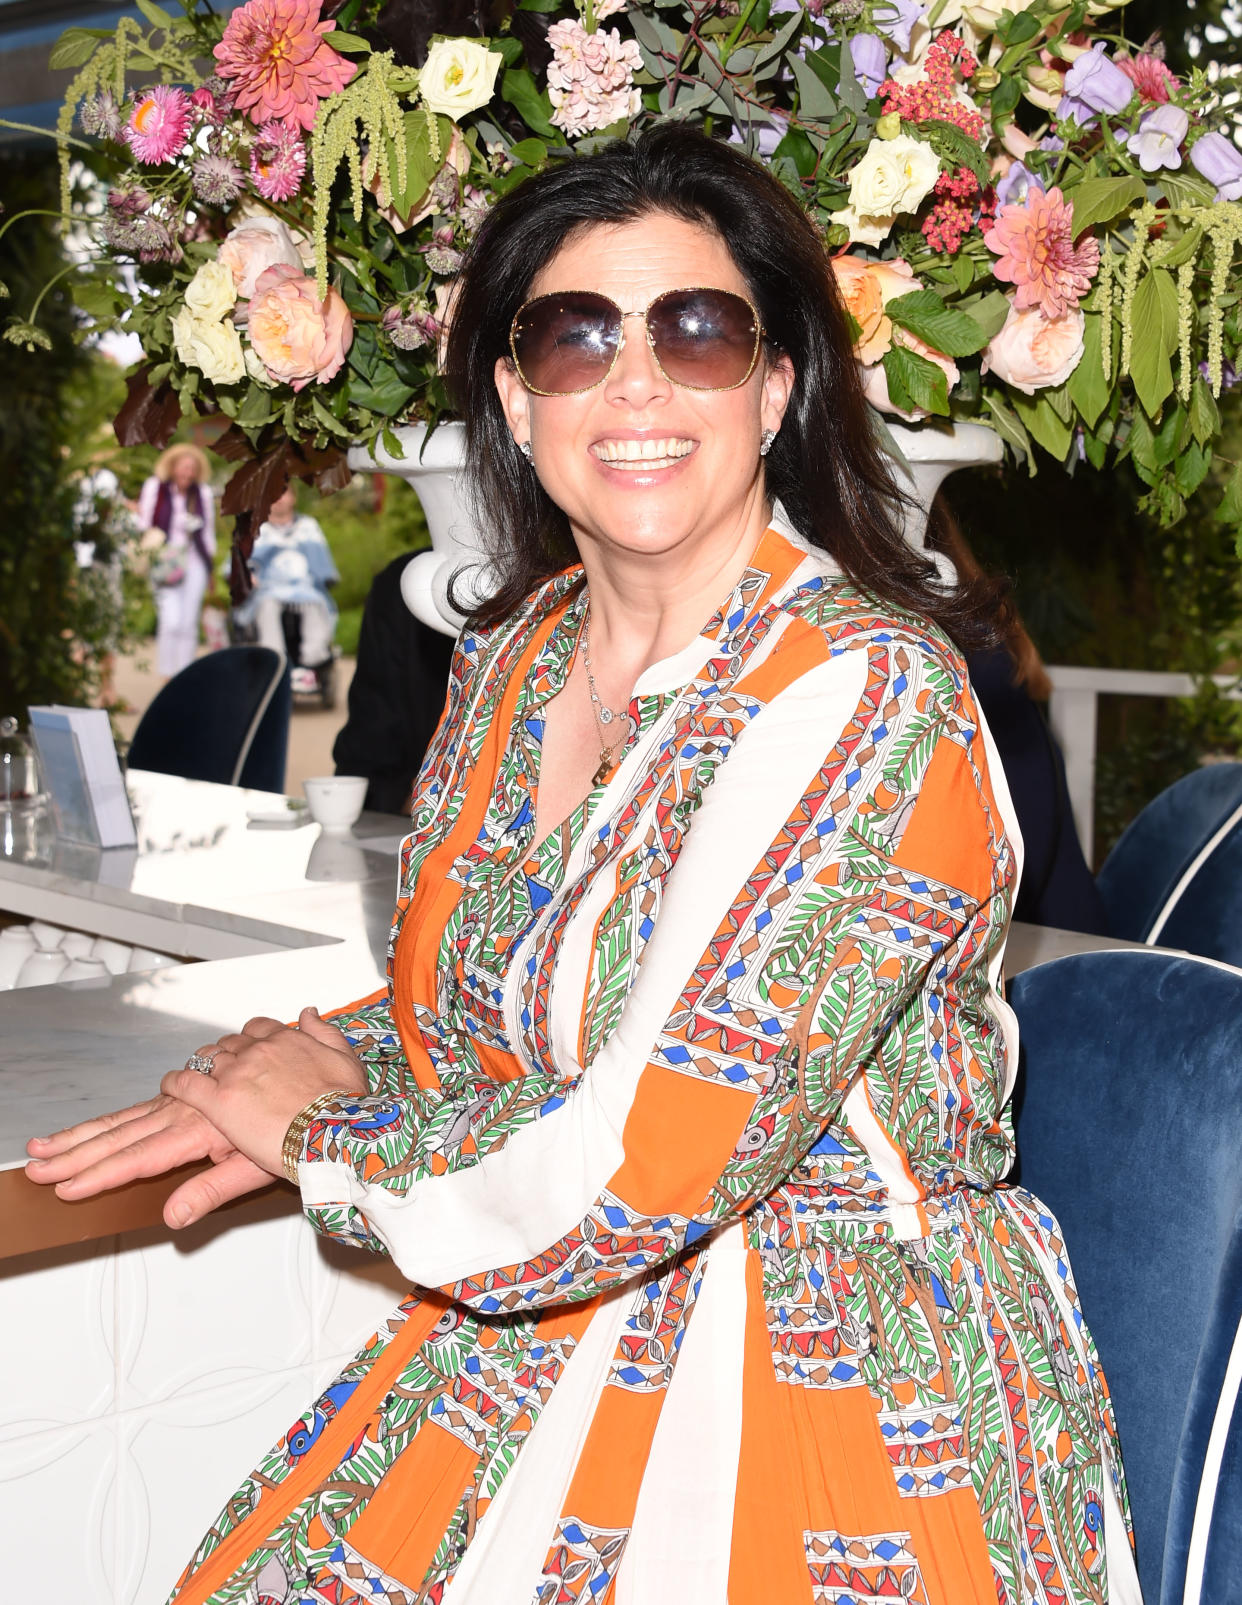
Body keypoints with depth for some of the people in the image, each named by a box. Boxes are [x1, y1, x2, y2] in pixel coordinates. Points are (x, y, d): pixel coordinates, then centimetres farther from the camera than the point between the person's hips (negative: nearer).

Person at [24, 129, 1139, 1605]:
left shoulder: (865, 696, -22)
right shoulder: (510, 660, 2)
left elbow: (642, 1167, -26)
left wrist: (323, 1138, -10)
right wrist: (306, 1064, -3)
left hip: (842, 1410, -6)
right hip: (531, 1361, 6)